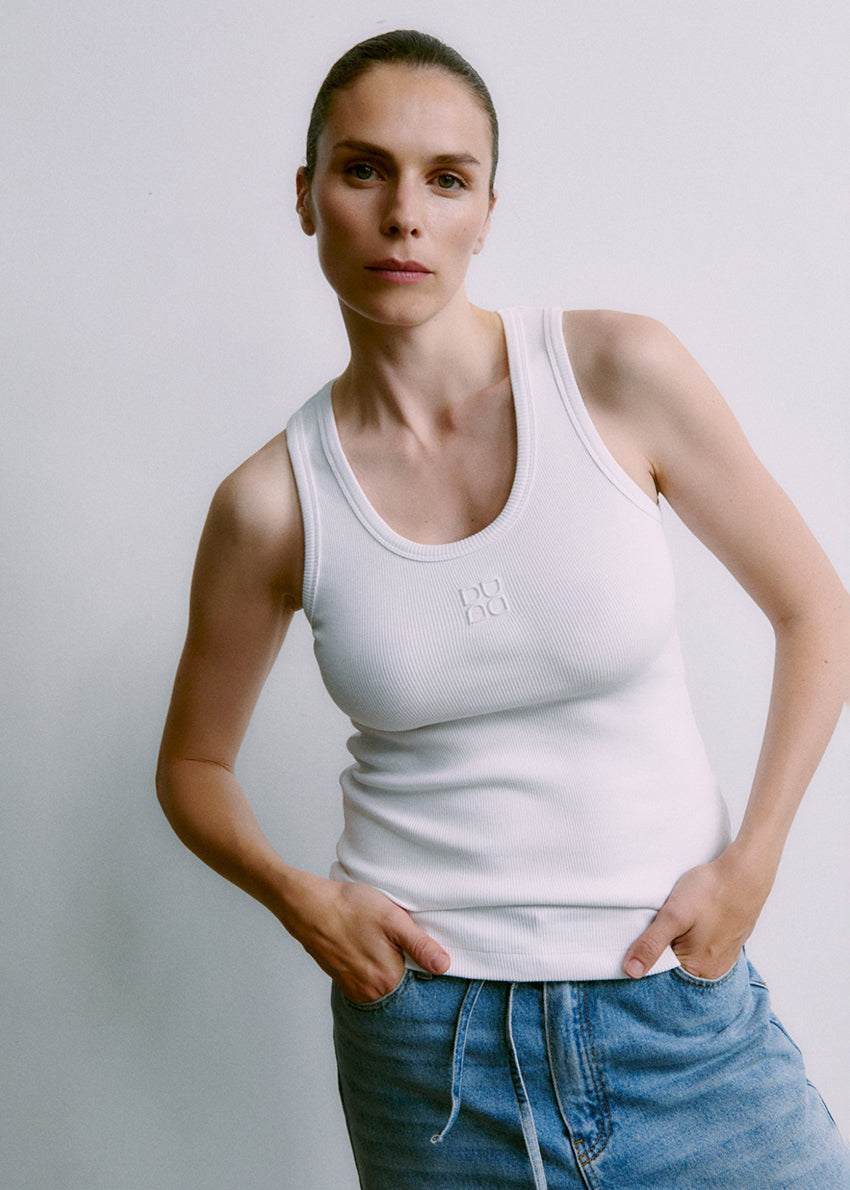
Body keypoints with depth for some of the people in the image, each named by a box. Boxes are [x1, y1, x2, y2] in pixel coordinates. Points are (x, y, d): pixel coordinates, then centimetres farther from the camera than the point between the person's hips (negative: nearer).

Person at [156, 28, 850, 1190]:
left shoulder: (622, 373, -8)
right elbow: (194, 762, 9)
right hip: (423, 1031, 1)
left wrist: (750, 863, -7)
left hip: (678, 998, 0)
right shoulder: (271, 502, -5)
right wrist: (297, 897, -8)